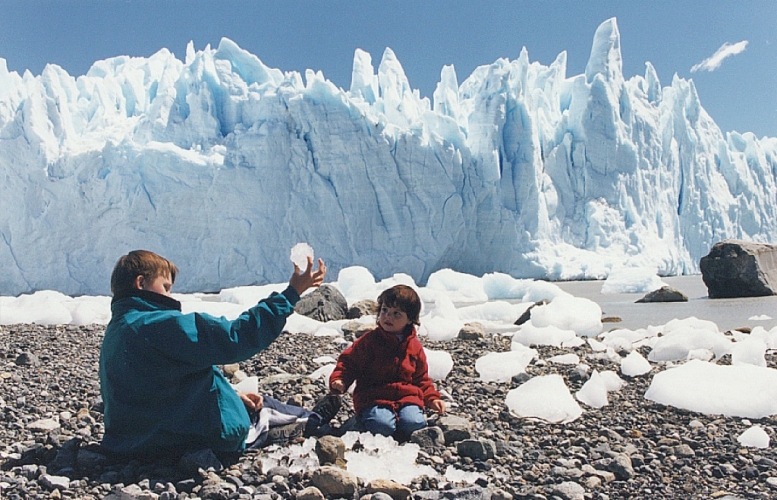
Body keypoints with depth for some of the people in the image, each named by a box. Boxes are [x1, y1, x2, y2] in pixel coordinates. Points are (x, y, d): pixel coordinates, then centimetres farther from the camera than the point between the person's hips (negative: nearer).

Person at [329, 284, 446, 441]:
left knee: (413, 424, -25)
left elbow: (421, 378, 20)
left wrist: (432, 398, 9)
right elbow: (349, 362, -4)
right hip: (374, 397, -3)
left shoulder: (415, 346, 10)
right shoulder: (369, 340, -2)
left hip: (407, 397, 3)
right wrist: (339, 380, -22)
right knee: (382, 425, -30)